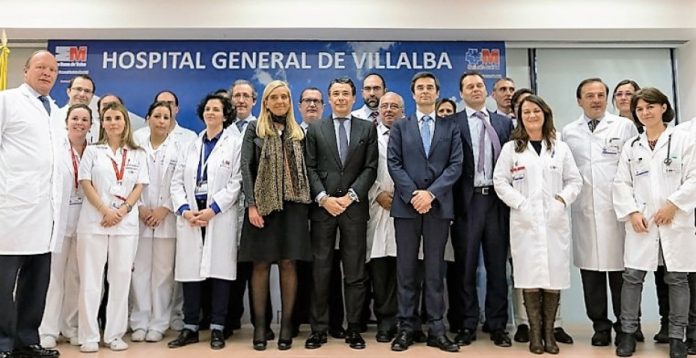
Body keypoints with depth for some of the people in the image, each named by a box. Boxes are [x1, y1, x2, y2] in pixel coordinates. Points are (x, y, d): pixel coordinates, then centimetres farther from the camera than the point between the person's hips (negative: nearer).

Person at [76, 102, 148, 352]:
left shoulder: (137, 154, 12)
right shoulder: (92, 151, 9)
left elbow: (139, 186, 5)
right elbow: (85, 184, 0)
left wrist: (122, 210, -10)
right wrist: (106, 211, -12)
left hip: (126, 223, 1)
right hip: (94, 221, -1)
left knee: (121, 278, 2)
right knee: (90, 278, 0)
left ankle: (115, 334, 10)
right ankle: (89, 336, 7)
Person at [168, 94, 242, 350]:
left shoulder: (235, 144, 4)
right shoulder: (191, 145, 17)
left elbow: (235, 183, -5)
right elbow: (177, 181, 11)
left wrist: (212, 210, -13)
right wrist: (185, 210, -6)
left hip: (221, 216, -3)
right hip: (189, 216, 4)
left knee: (219, 270, -1)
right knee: (189, 271, 4)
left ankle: (217, 329, 8)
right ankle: (190, 328, 14)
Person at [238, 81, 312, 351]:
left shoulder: (298, 132, 13)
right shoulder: (254, 129, 6)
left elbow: (305, 169, 12)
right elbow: (245, 167, -2)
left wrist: (309, 202, 1)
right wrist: (251, 204, -11)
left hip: (293, 204, 2)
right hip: (263, 203, -2)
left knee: (288, 263, 1)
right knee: (261, 264, 1)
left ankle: (286, 324, 9)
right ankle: (260, 324, 9)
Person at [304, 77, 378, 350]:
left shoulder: (367, 129, 10)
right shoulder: (315, 130, 10)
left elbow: (370, 168, 2)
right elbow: (310, 168, 3)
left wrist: (350, 196, -10)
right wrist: (324, 198, -10)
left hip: (354, 207, 0)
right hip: (322, 206, 0)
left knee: (355, 271, 4)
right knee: (320, 270, 2)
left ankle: (353, 328, 13)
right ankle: (319, 328, 11)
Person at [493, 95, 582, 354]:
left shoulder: (561, 148, 12)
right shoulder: (511, 148, 6)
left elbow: (575, 181, 10)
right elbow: (500, 181, 0)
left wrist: (562, 200, -7)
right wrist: (520, 204, -10)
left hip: (555, 221, 2)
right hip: (525, 221, -2)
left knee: (555, 275, 1)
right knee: (530, 276, -3)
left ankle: (549, 332, 13)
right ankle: (535, 332, 7)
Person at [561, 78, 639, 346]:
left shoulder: (625, 126, 6)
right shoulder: (568, 132, 11)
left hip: (618, 210, -1)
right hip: (584, 212, 2)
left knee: (620, 270, 1)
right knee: (590, 270, 5)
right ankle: (600, 326, 17)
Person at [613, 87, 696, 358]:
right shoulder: (631, 146, 11)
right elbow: (621, 183, 6)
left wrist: (673, 205, -12)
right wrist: (632, 213, -6)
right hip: (641, 222, 2)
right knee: (632, 276, 0)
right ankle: (628, 331, 11)